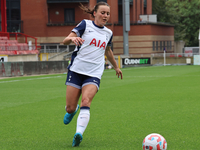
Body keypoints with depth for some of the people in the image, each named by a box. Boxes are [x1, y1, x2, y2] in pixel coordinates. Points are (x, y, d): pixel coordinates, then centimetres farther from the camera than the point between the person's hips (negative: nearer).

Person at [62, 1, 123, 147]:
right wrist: (72, 38, -30)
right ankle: (72, 110, 37)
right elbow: (65, 40, -7)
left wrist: (116, 66, 43)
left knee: (86, 101, -25)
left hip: (94, 75, 2)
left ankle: (79, 134, -36)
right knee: (70, 108, -1)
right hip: (76, 70, -2)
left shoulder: (108, 33, 14)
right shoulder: (85, 24, 1)